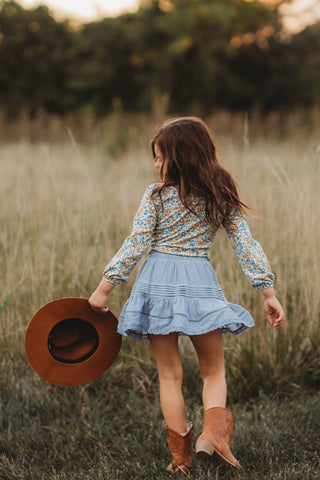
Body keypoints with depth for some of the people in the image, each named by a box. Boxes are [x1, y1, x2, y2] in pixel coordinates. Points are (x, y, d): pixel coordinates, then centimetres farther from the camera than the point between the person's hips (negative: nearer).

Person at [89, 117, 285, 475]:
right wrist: (268, 292, 8)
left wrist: (104, 287, 0)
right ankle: (212, 432, -11)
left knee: (169, 374, 10)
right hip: (200, 283, 1)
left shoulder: (156, 195, -4)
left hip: (158, 283, -1)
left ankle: (181, 455, 14)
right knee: (214, 370, 14)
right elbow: (246, 246, 3)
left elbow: (135, 245, -6)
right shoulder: (222, 197, 5)